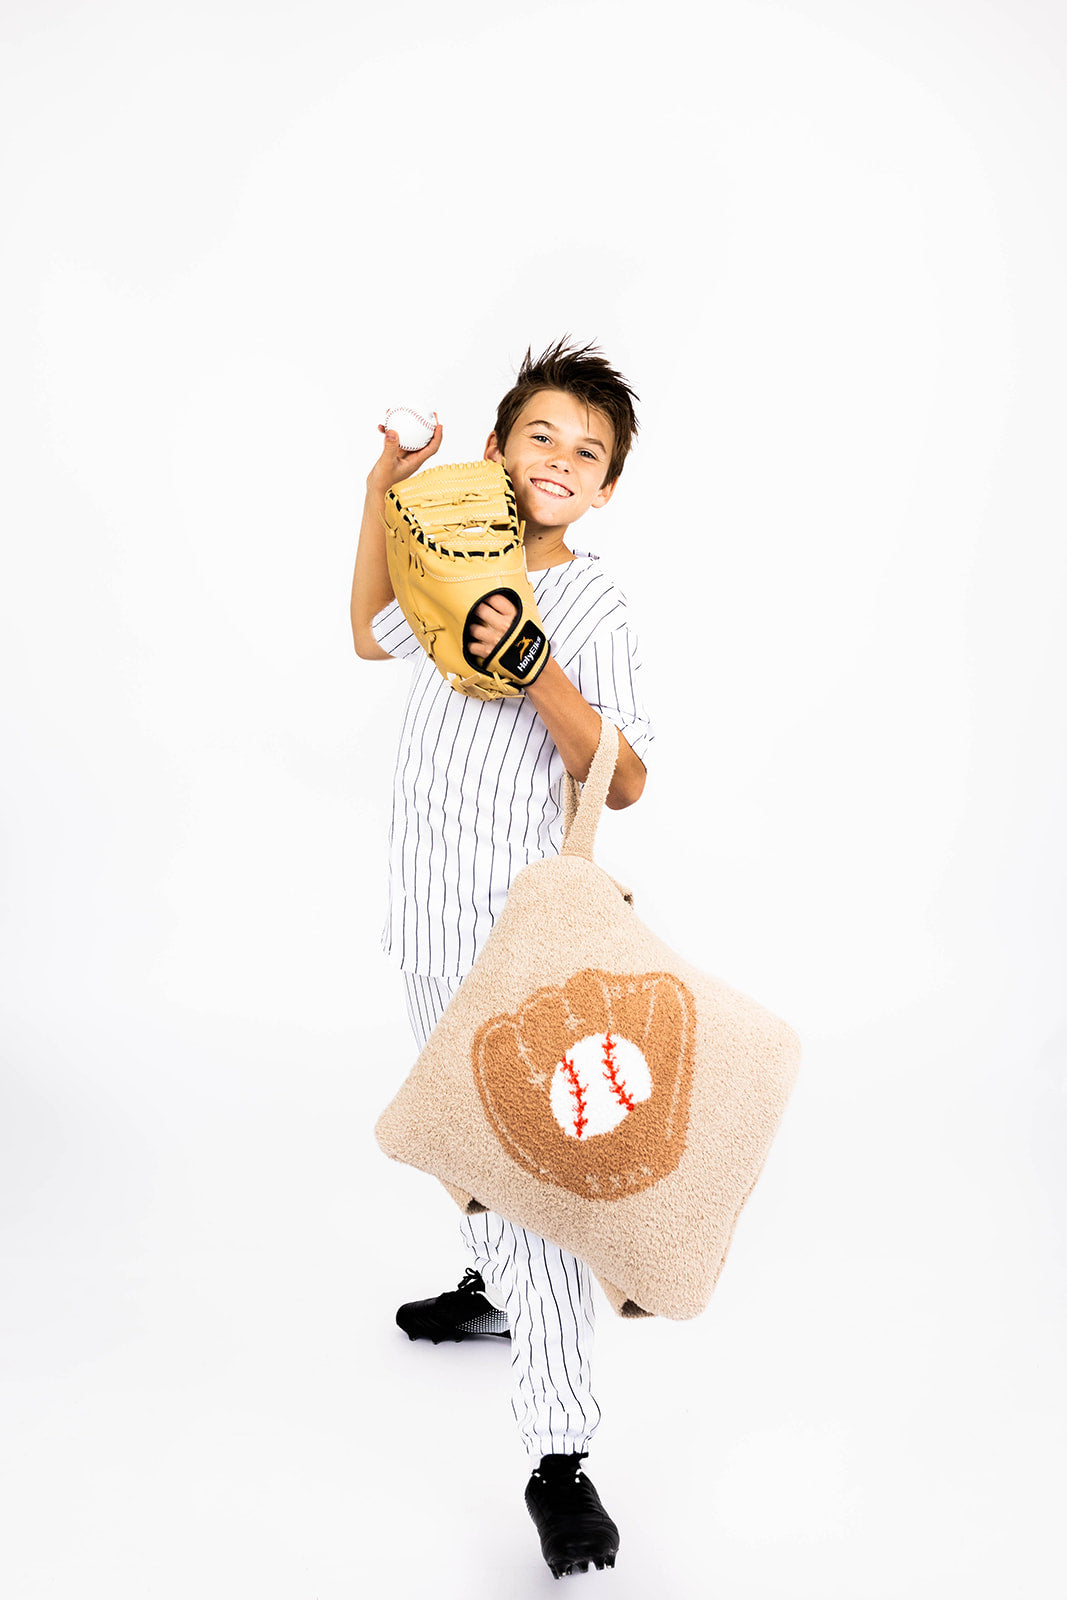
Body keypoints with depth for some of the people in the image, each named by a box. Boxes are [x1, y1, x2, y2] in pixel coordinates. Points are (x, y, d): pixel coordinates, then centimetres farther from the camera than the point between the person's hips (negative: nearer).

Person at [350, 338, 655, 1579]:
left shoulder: (589, 605, -13)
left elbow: (624, 783, -19)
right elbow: (371, 637, 27)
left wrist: (538, 673, -31)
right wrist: (381, 498, 18)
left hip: (516, 925, -8)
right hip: (429, 917, 8)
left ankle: (559, 1455, -4)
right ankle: (494, 1288, 48)